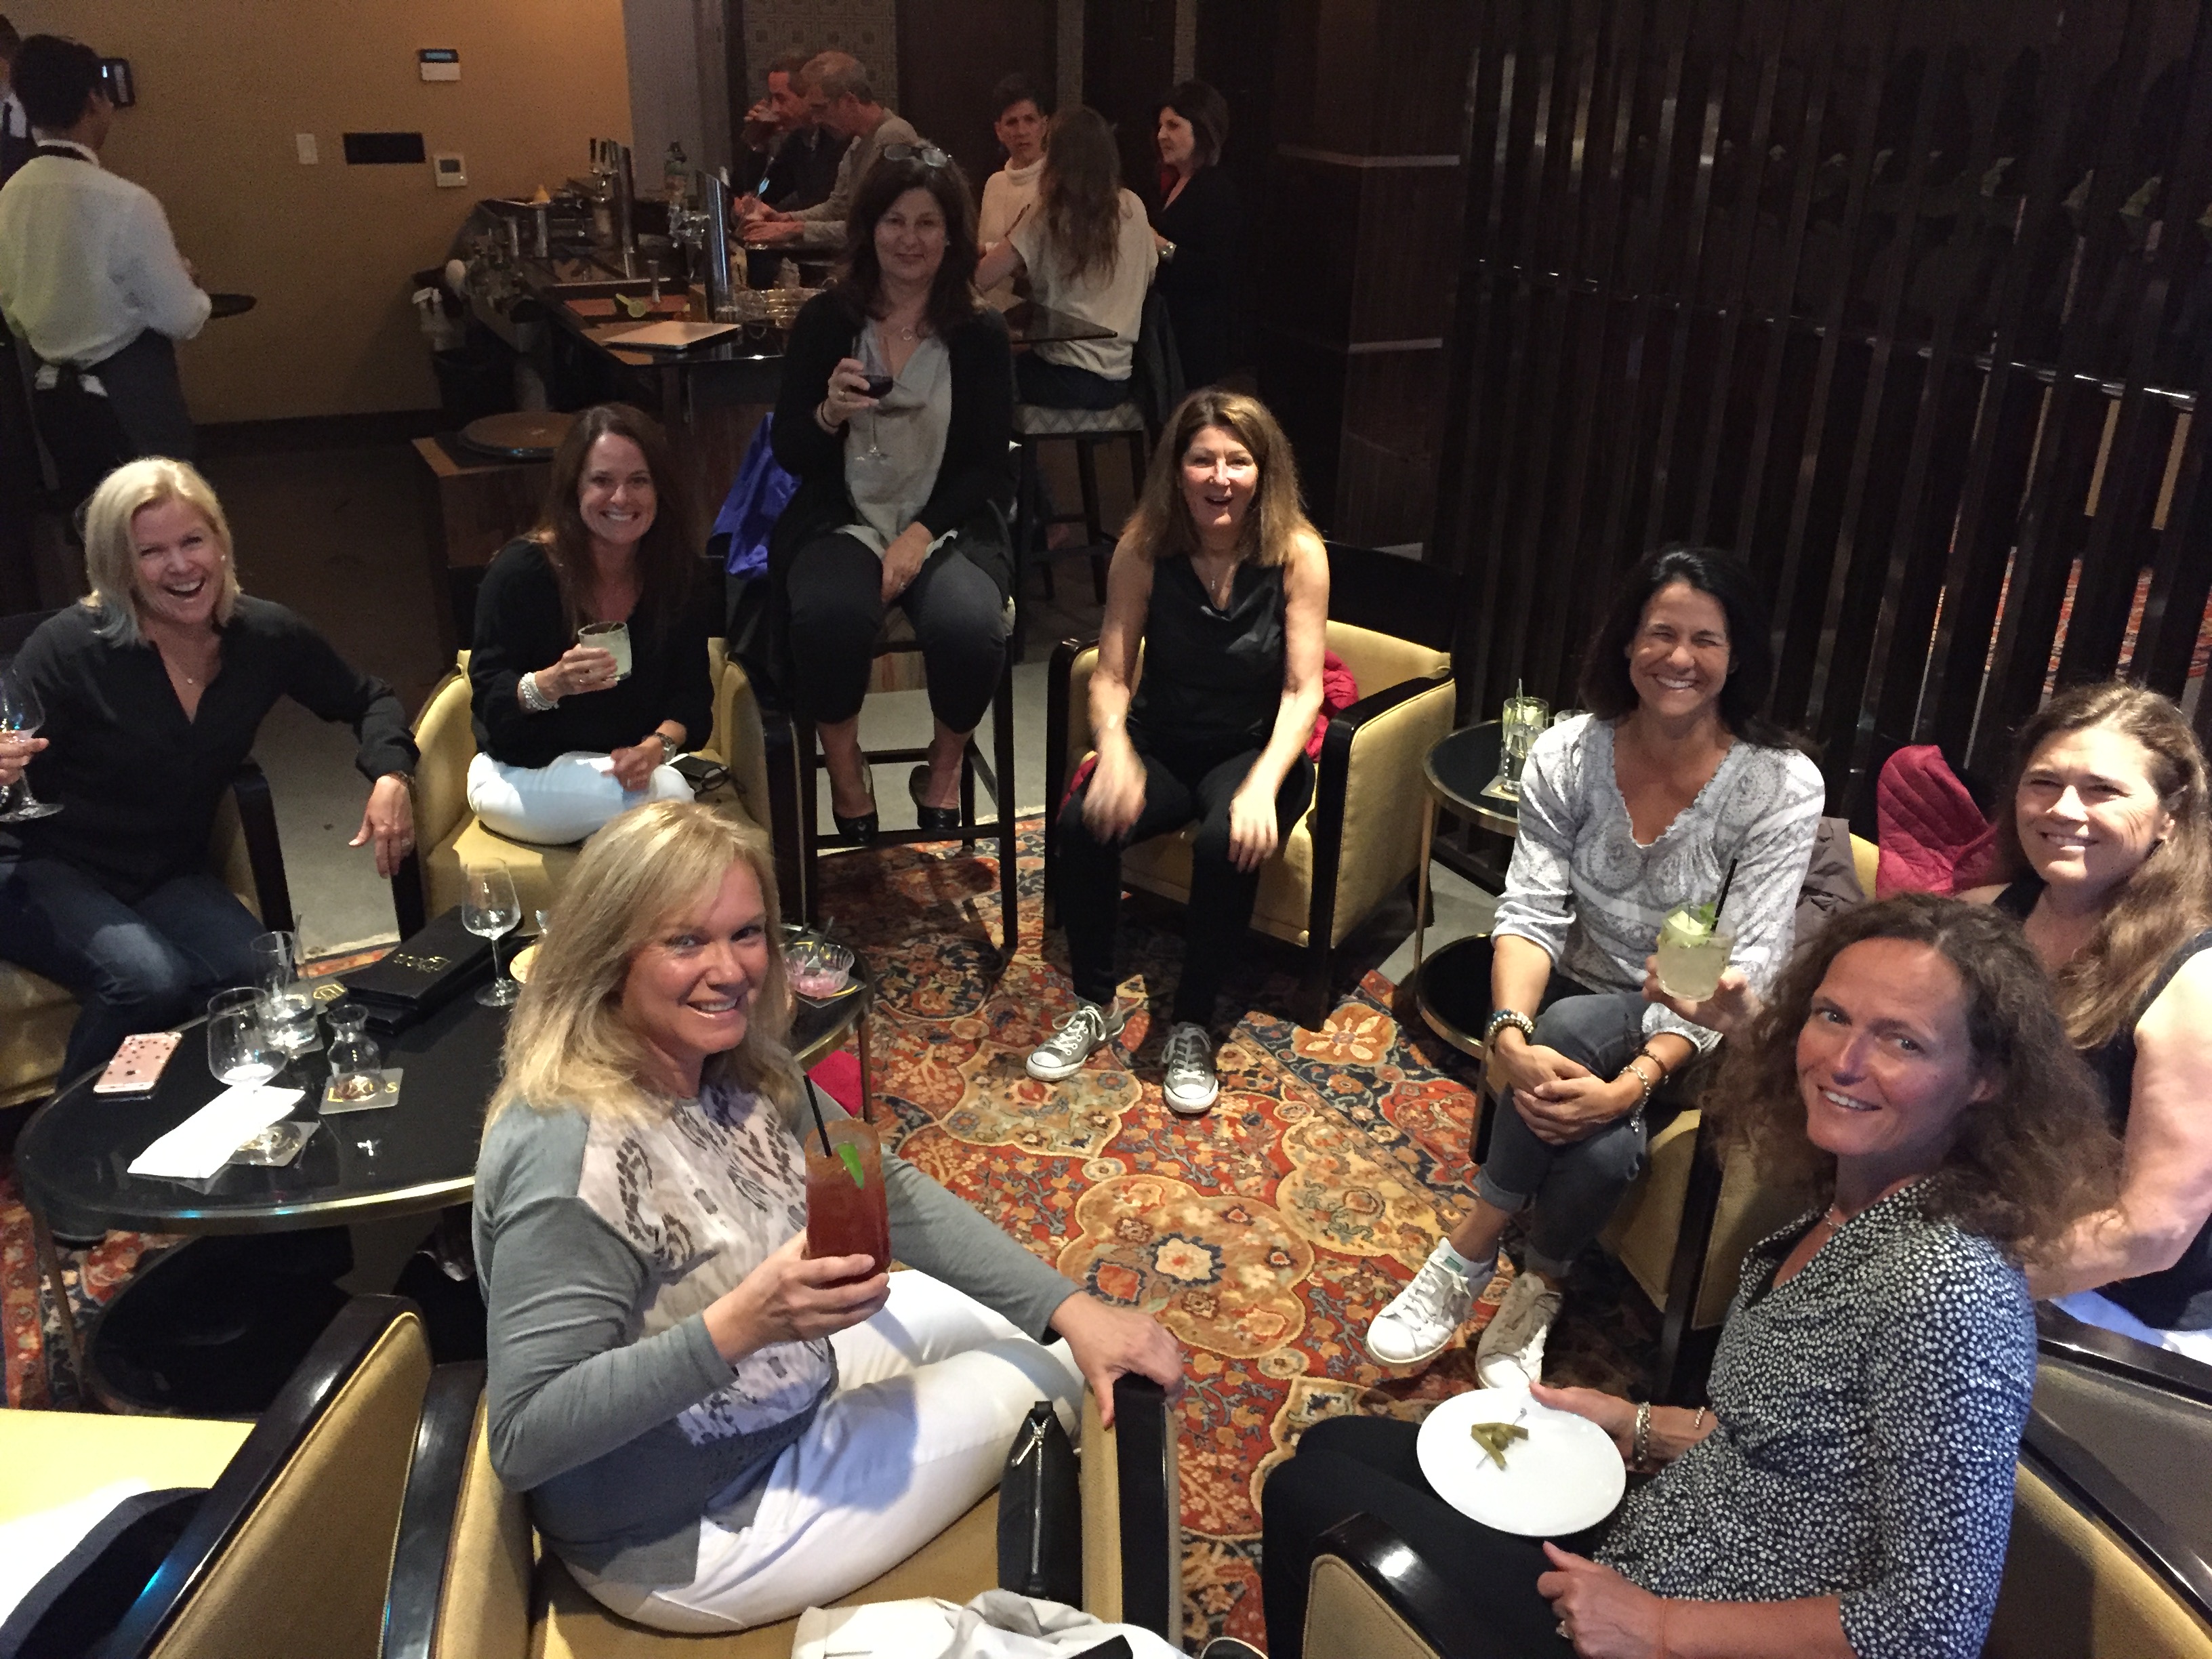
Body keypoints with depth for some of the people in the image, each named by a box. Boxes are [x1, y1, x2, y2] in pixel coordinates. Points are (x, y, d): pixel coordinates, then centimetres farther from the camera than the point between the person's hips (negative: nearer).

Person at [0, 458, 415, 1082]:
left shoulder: (266, 636, -5)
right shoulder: (70, 647, -18)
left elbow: (368, 701, 11)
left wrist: (390, 775, -9)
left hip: (169, 877, 4)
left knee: (262, 979, -26)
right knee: (150, 979, -32)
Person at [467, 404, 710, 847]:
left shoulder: (679, 572, -3)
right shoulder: (521, 570, -14)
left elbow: (692, 692, -3)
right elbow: (487, 698, -13)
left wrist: (656, 747, -25)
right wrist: (552, 683, -35)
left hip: (633, 763, 4)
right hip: (522, 774, -3)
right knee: (664, 795, -33)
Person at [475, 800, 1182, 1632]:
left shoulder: (735, 1062, -9)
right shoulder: (569, 1157, -33)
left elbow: (895, 1195, -5)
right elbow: (522, 1438, -31)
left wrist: (1072, 1308, -14)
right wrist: (738, 1325, -41)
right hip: (693, 1532, -7)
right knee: (1045, 1380, 2)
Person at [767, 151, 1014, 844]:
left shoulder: (980, 332, 3)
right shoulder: (826, 319, 4)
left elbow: (990, 467, 1)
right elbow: (789, 455, 5)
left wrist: (919, 537, -14)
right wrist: (830, 414, -18)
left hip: (948, 527, 0)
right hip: (842, 522, 0)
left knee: (970, 629, -33)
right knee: (831, 618, -35)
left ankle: (942, 776, 0)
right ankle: (846, 779, -5)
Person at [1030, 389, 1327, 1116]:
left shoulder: (1297, 554, -13)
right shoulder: (1144, 549, -9)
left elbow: (1302, 690, -14)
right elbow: (1112, 674, -6)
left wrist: (1263, 785, -30)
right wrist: (1115, 752, -28)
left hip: (1254, 750, -2)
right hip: (1161, 745, 2)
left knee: (1229, 842, -34)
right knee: (1084, 822, -27)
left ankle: (1192, 1028, -13)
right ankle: (1094, 1005, -5)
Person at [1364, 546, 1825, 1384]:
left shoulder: (1783, 787, -15)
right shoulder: (1567, 754, -8)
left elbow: (1744, 967, -20)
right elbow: (1531, 913, -12)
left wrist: (1633, 1083, -33)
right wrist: (1510, 1036, -32)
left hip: (1687, 1035, -1)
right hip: (1575, 1009, 1)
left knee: (1572, 1024, -32)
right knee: (1603, 1147, -31)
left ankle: (1471, 1253, -11)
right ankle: (1539, 1288, -3)